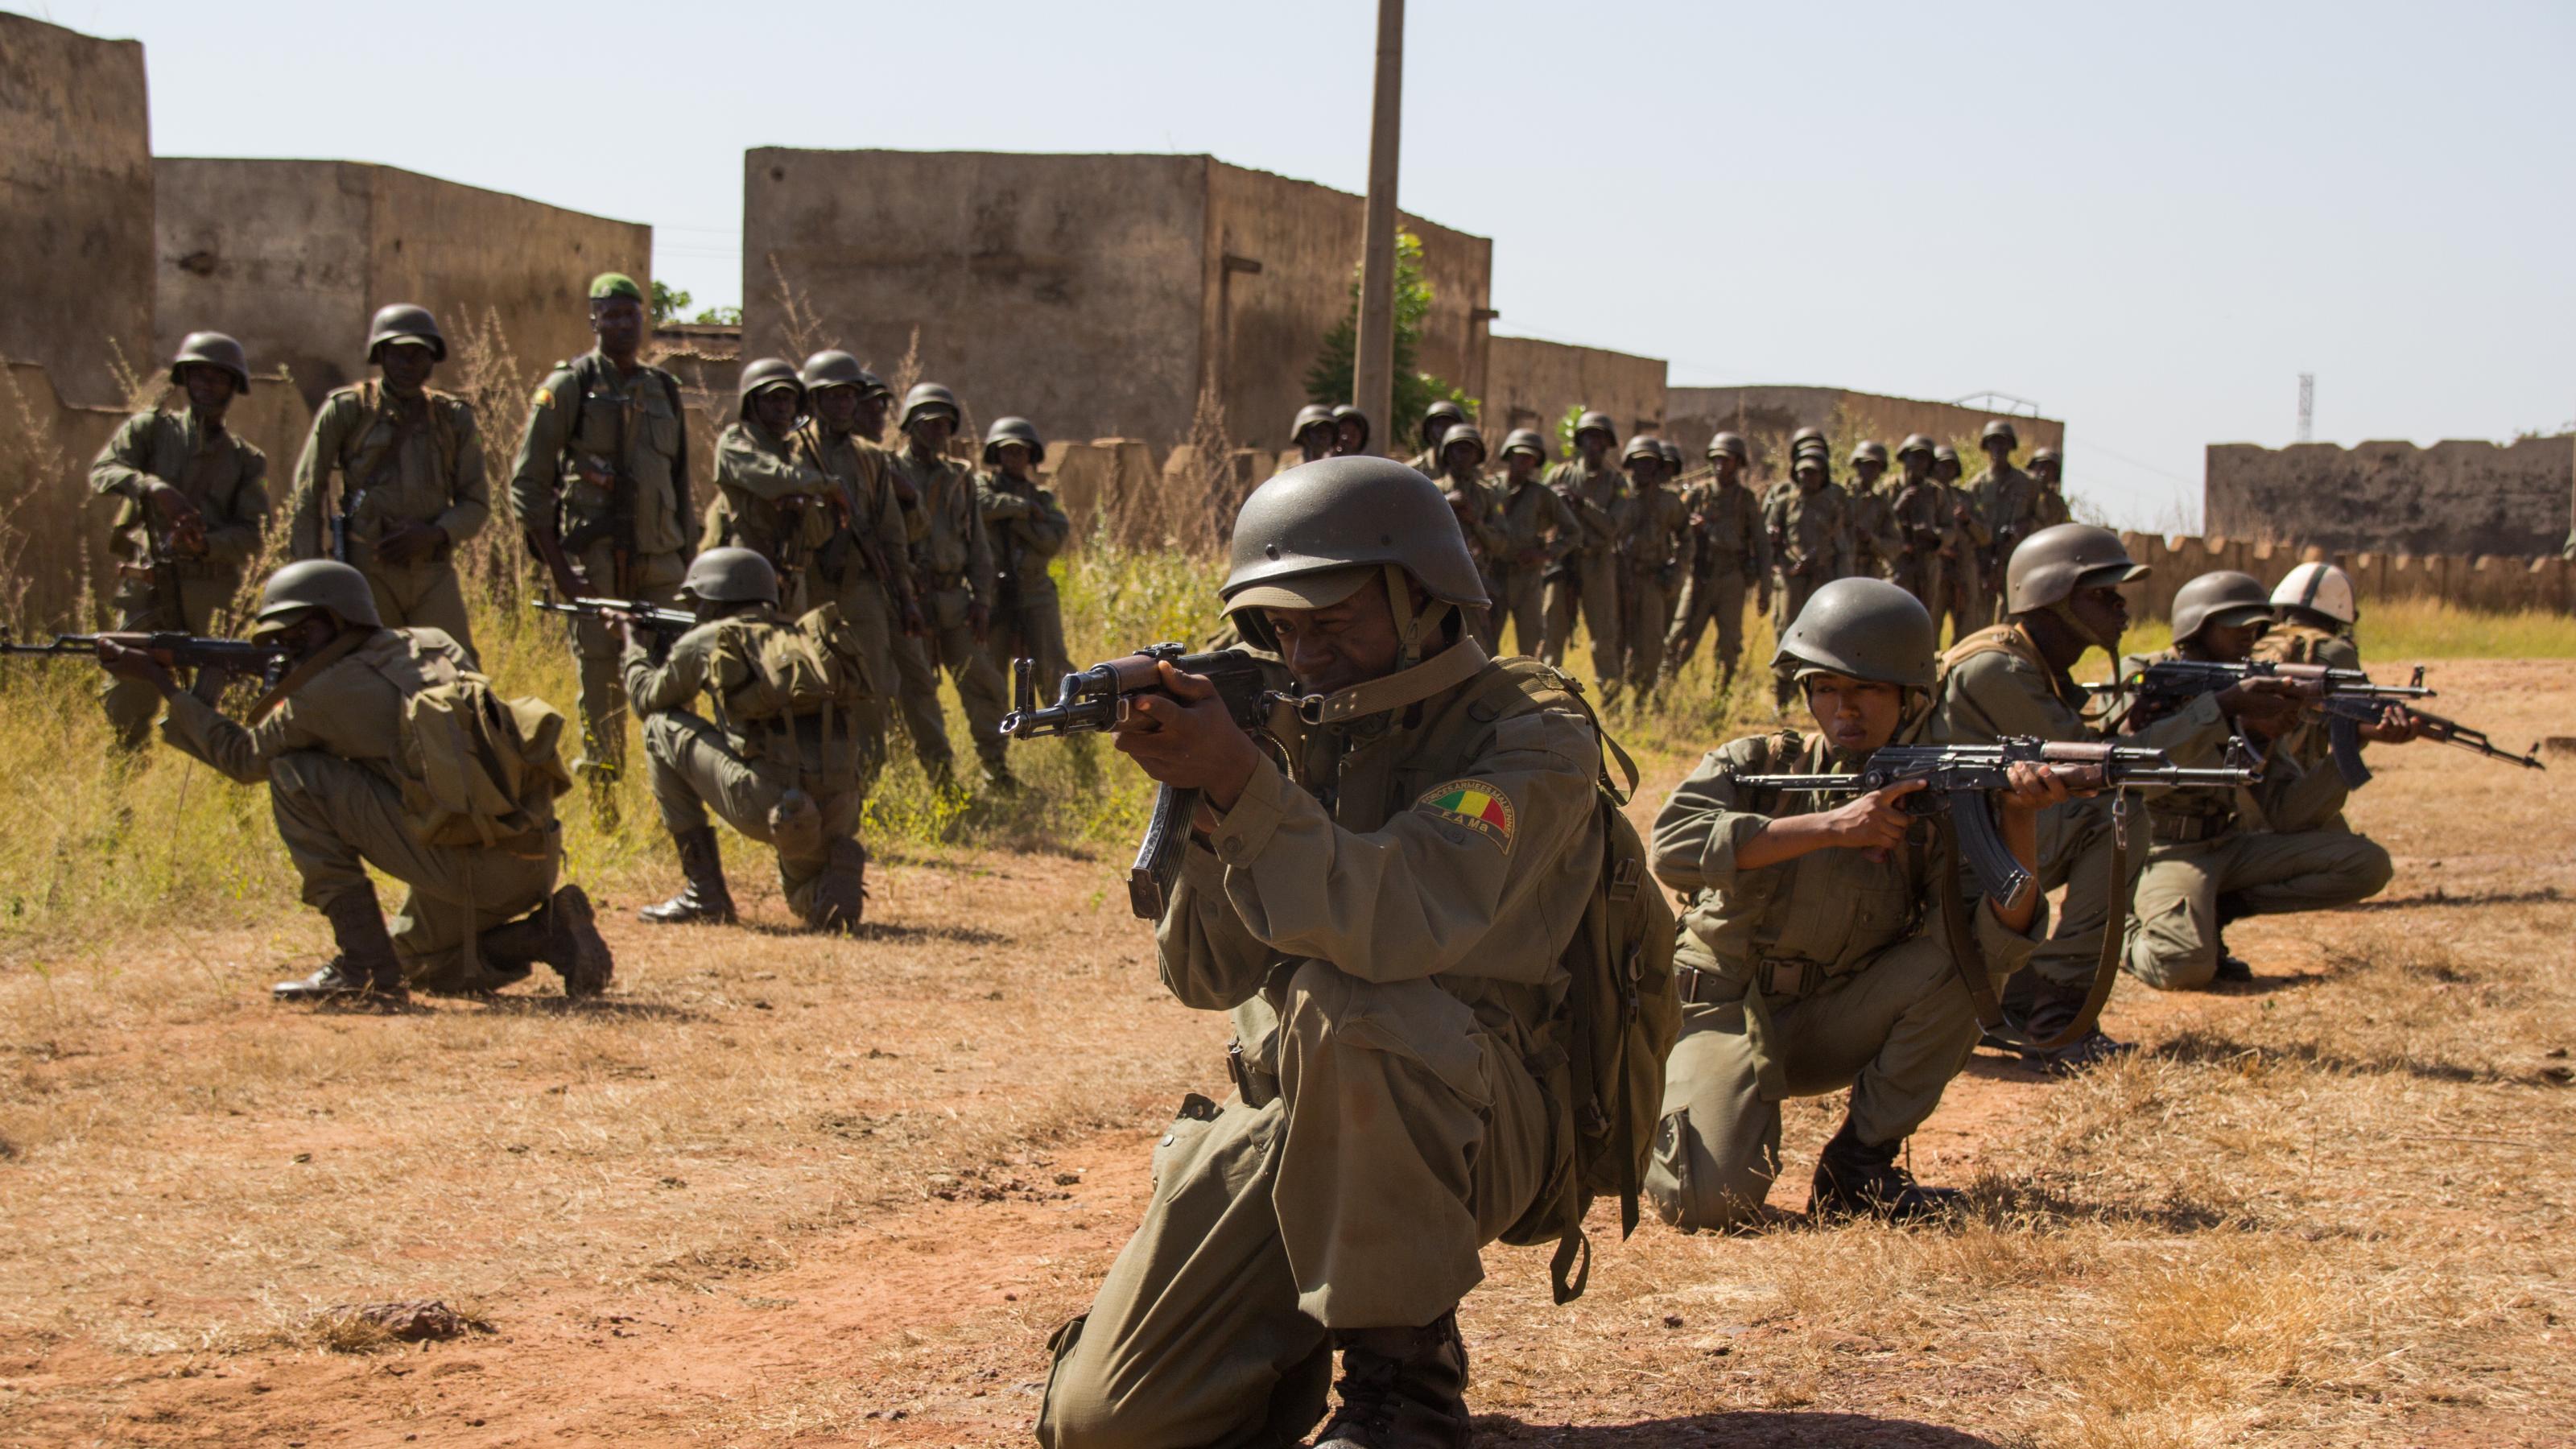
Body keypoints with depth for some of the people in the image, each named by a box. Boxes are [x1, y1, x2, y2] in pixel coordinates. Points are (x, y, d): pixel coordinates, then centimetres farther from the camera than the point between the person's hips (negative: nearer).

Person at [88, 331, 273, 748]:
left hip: (208, 591, 1)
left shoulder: (246, 460, 11)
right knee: (128, 698, -3)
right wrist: (157, 488, -27)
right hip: (146, 585, -1)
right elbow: (102, 472, -8)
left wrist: (206, 543, -20)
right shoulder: (152, 427, 8)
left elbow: (251, 535, 1)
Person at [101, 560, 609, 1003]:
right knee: (421, 965, 32)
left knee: (296, 778, 2)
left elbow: (243, 757, 14)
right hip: (538, 862, 8)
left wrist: (162, 684, 21)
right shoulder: (437, 645, 17)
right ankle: (553, 933, 8)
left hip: (469, 862, -8)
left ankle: (365, 967, 0)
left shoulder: (325, 692, -2)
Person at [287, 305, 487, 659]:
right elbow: (306, 495, 3)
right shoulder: (347, 410, 2)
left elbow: (477, 503, 10)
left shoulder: (454, 418, 11)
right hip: (368, 573, -2)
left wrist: (434, 534, -11)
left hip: (435, 574, 2)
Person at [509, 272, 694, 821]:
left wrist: (685, 564, 15)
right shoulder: (570, 385, -1)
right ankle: (602, 811, 5)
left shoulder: (664, 390, 15)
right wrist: (558, 569, -12)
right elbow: (527, 483, -5)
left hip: (658, 564, 4)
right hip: (595, 564, -4)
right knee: (601, 695, -1)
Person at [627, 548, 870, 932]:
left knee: (662, 728, 17)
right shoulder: (805, 638, 23)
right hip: (839, 810, 5)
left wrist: (636, 646, 46)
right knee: (811, 903, 36)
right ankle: (836, 865, -4)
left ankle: (703, 890, 13)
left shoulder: (705, 641, 9)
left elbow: (648, 698, 27)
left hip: (768, 809, -5)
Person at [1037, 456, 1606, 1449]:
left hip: (1467, 1126, -5)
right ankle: (1299, 1342, 19)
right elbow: (1207, 975, 1)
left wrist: (1242, 784, -34)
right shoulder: (1306, 733, 9)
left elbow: (1403, 925, -28)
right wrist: (1197, 802, -15)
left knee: (1342, 1000, -38)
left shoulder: (1530, 734, -9)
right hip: (1292, 1115, 5)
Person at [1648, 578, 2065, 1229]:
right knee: (1713, 1202, -26)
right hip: (1727, 1011, -2)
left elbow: (2000, 946, -18)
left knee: (1958, 962, -24)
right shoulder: (1757, 763, -6)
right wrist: (1829, 826, -31)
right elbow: (1675, 848, -28)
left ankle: (1860, 1165, -8)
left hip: (1832, 1024, 3)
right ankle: (1661, 1111, 12)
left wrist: (2020, 819, -33)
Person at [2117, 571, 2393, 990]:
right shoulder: (2142, 677, -5)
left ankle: (2215, 909, -2)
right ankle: (2134, 934, 3)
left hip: (2231, 847, 6)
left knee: (2367, 865, -9)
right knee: (2188, 967, -34)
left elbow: (2284, 813, 2)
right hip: (2163, 851, -6)